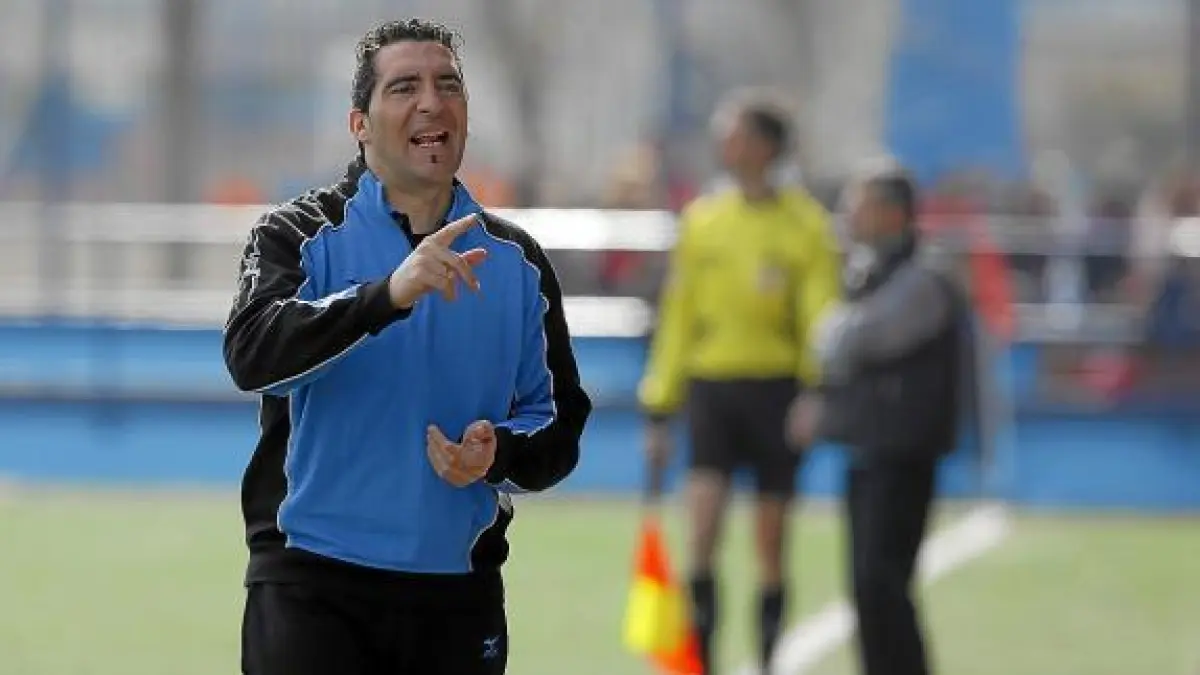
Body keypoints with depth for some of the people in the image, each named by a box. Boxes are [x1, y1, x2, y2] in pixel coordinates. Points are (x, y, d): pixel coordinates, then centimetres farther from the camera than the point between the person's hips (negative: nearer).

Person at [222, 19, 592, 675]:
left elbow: (558, 425, 12)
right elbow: (251, 353, -19)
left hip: (457, 595, 4)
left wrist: (499, 456, -11)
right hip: (312, 584, -4)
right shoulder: (300, 234, 0)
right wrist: (388, 294, -31)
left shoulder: (517, 261, 11)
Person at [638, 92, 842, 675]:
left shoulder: (805, 225, 0)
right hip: (710, 383, 2)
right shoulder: (700, 221, 9)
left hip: (777, 390, -2)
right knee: (702, 532, -11)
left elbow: (821, 319, -4)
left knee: (770, 545, 5)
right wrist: (659, 408, 11)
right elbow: (676, 318, 13)